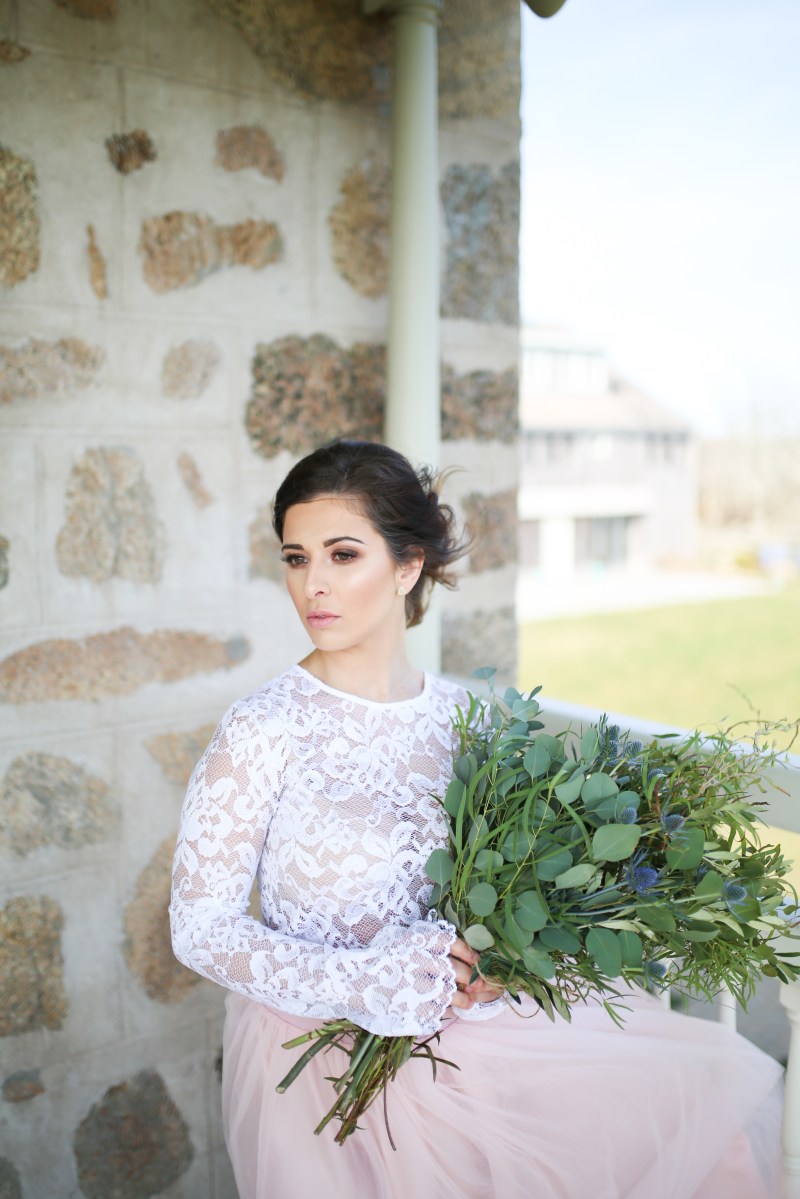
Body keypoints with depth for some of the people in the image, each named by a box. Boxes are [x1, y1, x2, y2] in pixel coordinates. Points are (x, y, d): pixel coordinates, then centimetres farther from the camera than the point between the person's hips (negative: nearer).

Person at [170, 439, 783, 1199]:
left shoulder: (457, 715, -1)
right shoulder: (264, 731, -14)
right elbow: (201, 926, -13)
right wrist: (365, 981, -22)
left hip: (461, 1018, 4)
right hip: (319, 1049, -4)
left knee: (724, 1079, -1)